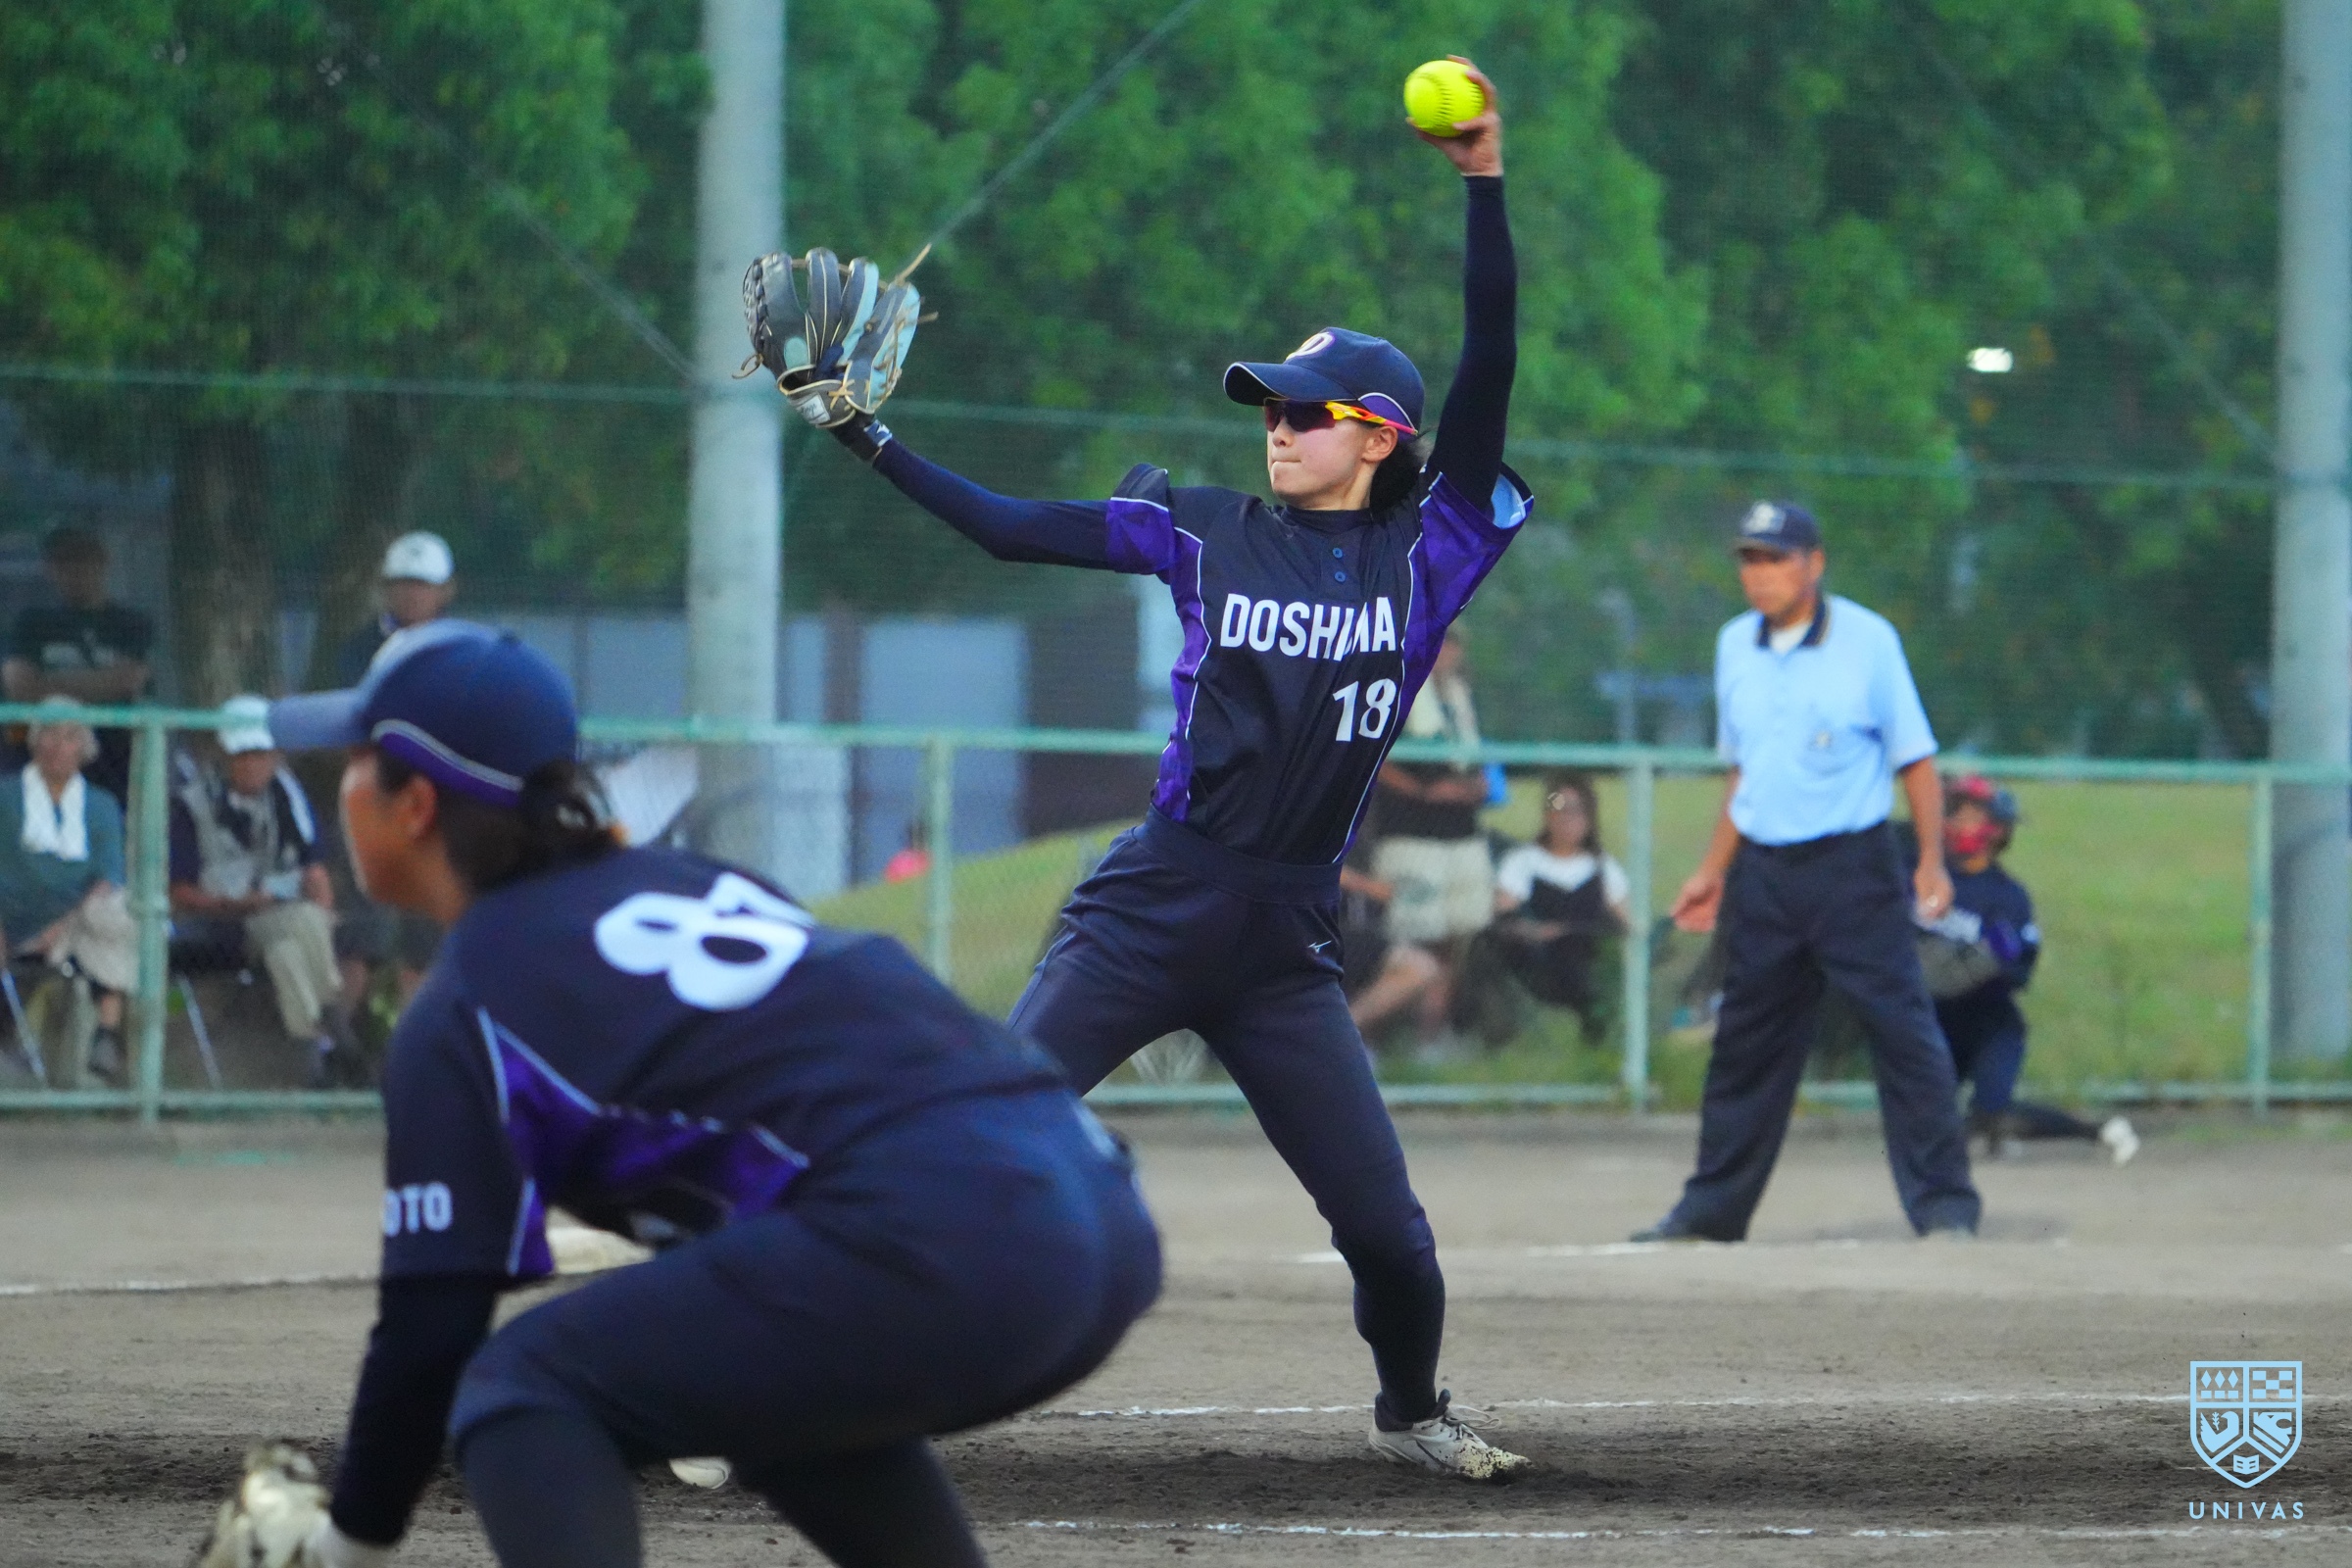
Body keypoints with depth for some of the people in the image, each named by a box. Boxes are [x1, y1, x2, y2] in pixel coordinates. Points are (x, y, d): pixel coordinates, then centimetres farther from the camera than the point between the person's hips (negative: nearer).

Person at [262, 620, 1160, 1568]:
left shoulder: (461, 1017, 6)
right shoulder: (694, 882, 27)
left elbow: (429, 1331, 4)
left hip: (932, 1238, -8)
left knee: (523, 1393, 4)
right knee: (781, 1380, 35)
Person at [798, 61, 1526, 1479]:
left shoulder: (1427, 555, 4)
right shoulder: (1208, 534, 6)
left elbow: (1488, 376, -4)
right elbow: (1013, 529, 6)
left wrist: (1487, 186, -11)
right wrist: (871, 441, -1)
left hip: (1289, 947, 0)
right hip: (1153, 908, 0)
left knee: (1386, 1226, -1)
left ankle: (1411, 1412, 29)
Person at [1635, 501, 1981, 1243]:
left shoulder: (1867, 640, -5)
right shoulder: (1735, 646, 10)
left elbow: (1915, 759, -4)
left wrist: (1932, 863, -11)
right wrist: (1714, 868, 19)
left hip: (1854, 868, -5)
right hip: (1762, 872, 5)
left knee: (1903, 1031, -8)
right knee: (1745, 1042, 10)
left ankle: (1944, 1203, -4)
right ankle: (1712, 1208, 18)